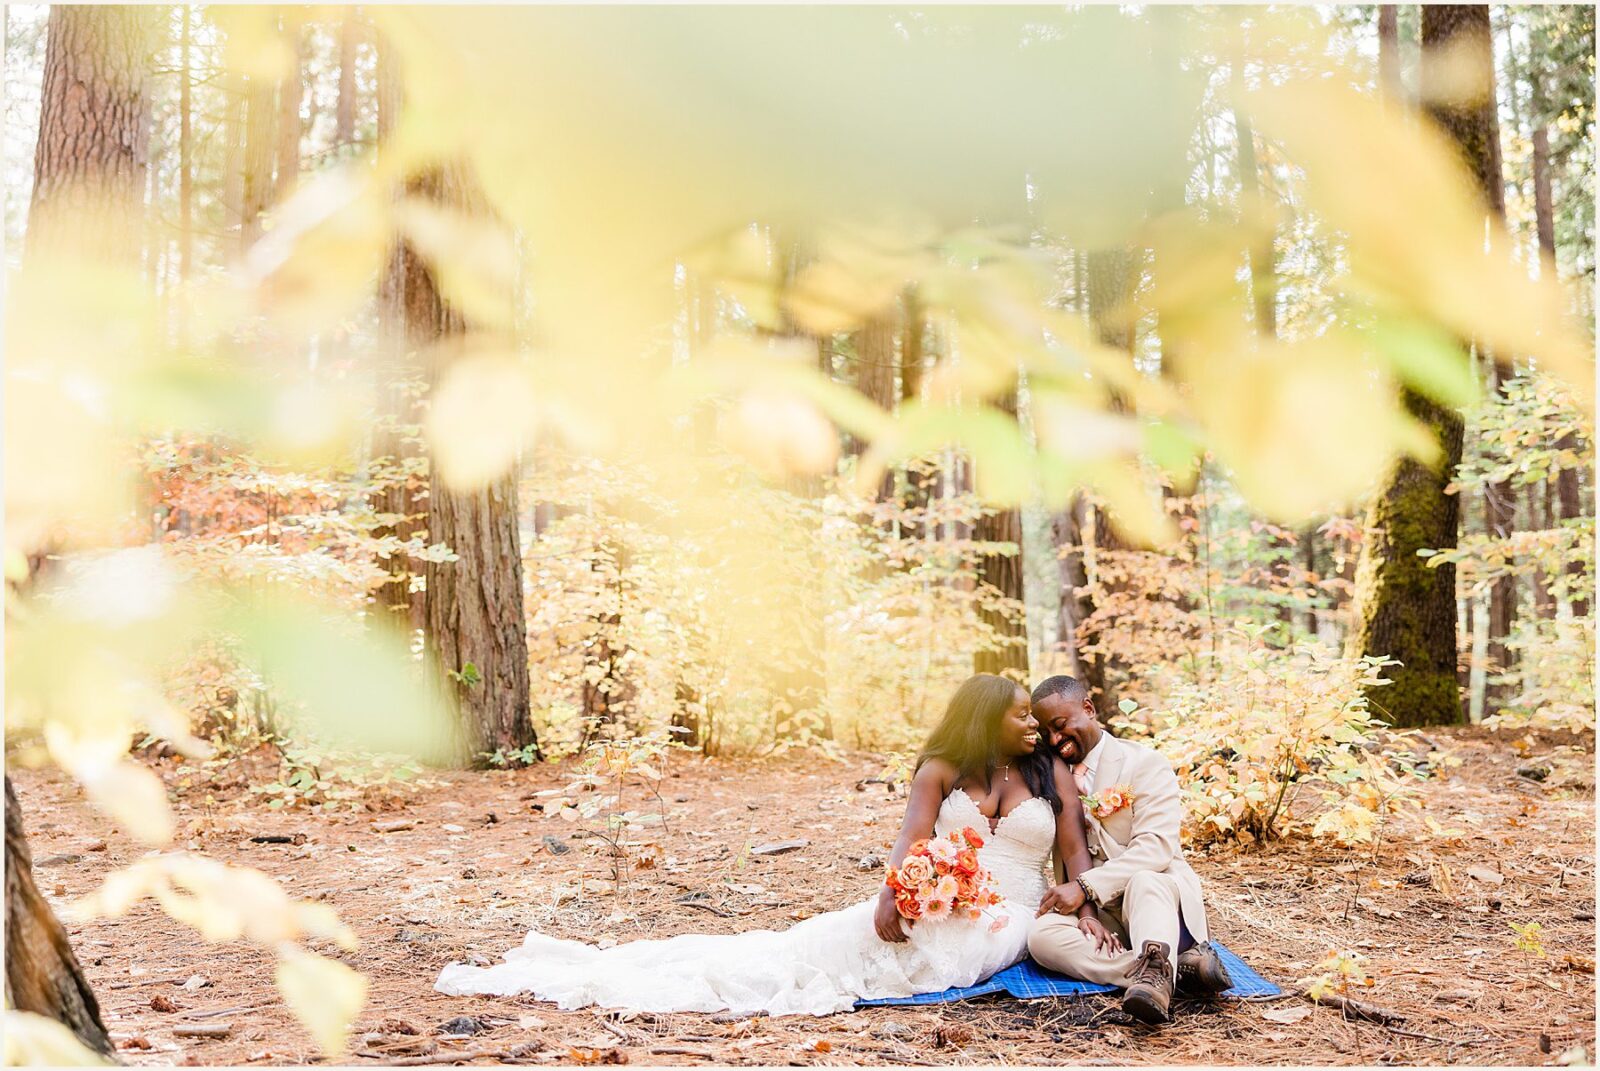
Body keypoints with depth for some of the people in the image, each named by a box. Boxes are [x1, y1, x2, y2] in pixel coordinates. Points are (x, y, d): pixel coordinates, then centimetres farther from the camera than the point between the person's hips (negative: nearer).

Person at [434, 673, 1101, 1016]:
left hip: (1002, 924, -2)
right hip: (938, 905, 2)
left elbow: (1075, 852, 6)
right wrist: (892, 893, -26)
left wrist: (1086, 910, -14)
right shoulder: (942, 769, 8)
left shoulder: (1051, 773, 10)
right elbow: (913, 838, -5)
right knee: (810, 943, -17)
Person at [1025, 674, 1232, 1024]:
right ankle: (1180, 965, -36)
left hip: (1160, 893, -4)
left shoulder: (1144, 763, -1)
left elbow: (1156, 847, -15)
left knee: (1144, 881, -38)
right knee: (1042, 935, -29)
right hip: (1094, 913, 4)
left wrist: (1086, 886, -25)